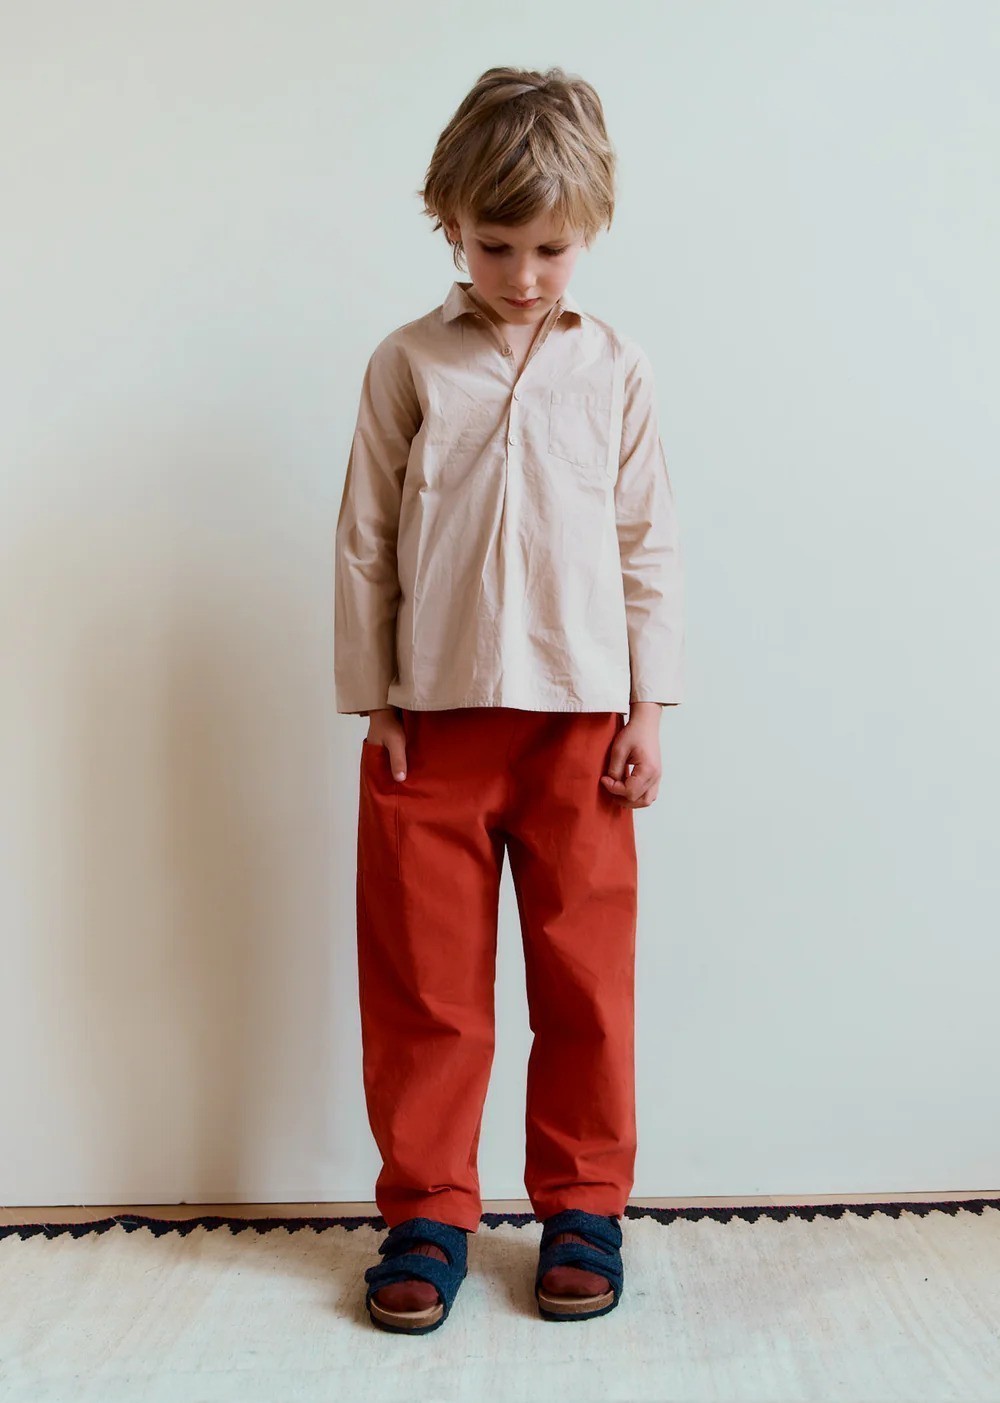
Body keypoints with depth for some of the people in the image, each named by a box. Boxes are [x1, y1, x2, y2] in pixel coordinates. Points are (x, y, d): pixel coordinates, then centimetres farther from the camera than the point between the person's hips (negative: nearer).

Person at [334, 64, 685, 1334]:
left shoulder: (614, 371, 5)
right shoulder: (408, 366, 4)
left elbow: (648, 546, 6)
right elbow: (365, 544, 5)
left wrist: (647, 709, 2)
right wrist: (371, 701, 1)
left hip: (579, 717, 1)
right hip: (432, 718, 0)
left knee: (586, 977, 8)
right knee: (423, 979, 7)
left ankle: (582, 1206, 25)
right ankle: (426, 1213, 23)